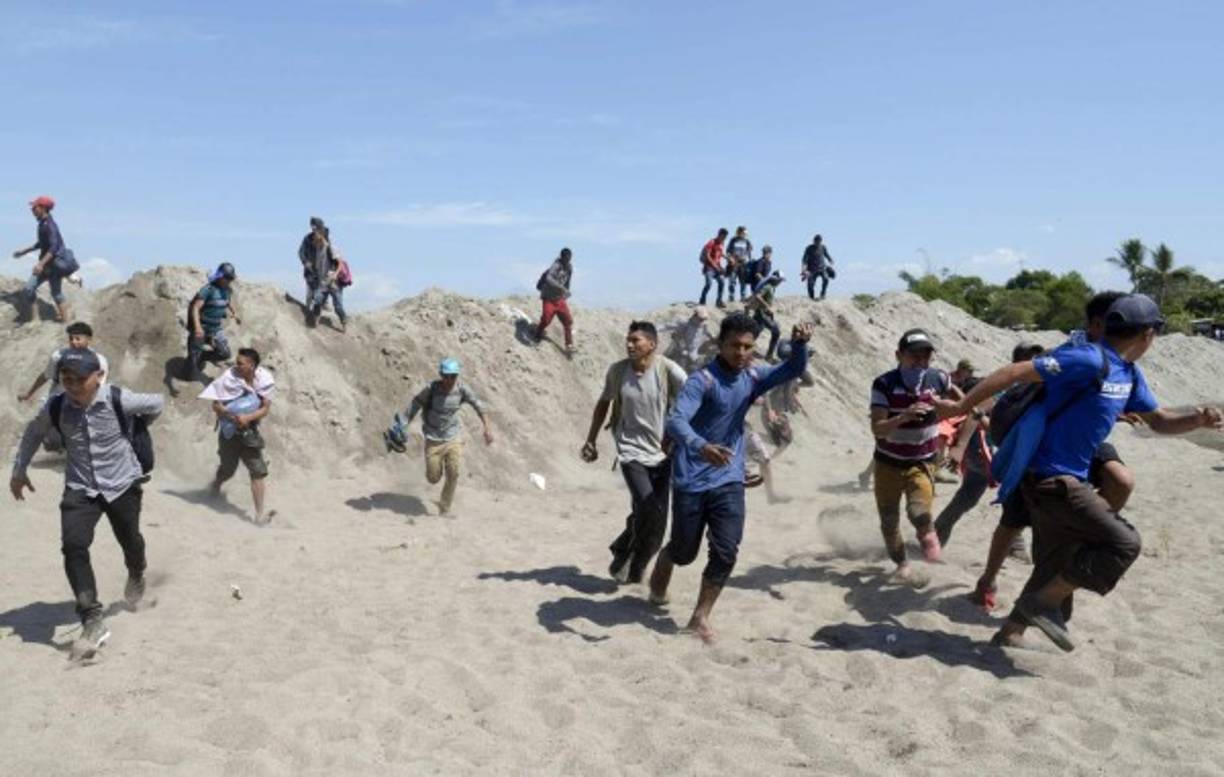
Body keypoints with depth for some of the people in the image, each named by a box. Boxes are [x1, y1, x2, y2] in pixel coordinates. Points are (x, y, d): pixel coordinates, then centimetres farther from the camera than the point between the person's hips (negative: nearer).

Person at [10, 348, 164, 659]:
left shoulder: (120, 400, -22)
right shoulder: (55, 409, -13)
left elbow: (157, 403, -1)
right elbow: (33, 433, 10)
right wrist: (19, 471, 17)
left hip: (122, 484, -1)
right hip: (80, 488, 1)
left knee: (130, 541, 16)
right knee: (73, 546, -18)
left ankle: (136, 576, 53)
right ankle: (92, 621, -14)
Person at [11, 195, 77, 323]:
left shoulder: (49, 225, -18)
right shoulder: (42, 224, 11)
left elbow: (54, 247, -26)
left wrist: (41, 263, -30)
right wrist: (24, 251, 30)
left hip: (55, 263, -9)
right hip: (47, 263, 9)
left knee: (56, 293, 0)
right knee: (29, 288, 4)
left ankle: (65, 321, 9)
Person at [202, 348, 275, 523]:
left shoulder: (263, 381, -9)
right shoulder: (229, 378, -15)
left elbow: (265, 409, -9)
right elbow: (216, 406, -13)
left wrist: (248, 417, -26)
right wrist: (234, 417, -28)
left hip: (249, 431, 1)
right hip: (229, 431, -1)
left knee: (259, 472, -6)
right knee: (228, 469, 15)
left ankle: (260, 514, 1)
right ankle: (216, 483, 53)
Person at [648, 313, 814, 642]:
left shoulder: (752, 378, 3)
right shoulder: (702, 380, -18)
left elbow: (793, 370, -4)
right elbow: (675, 421, -31)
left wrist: (799, 344, -26)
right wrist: (701, 447, -51)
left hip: (729, 482, 4)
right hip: (691, 482, -4)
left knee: (726, 553, -5)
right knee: (684, 551, 11)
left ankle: (700, 617, 13)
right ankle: (657, 585, 45)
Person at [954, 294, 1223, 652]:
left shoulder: (1130, 374, 10)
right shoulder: (1089, 360, -20)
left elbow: (1158, 420, 22)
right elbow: (1014, 373, -22)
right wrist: (962, 408, -20)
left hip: (1065, 481, 10)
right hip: (1051, 479, -10)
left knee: (1055, 568, 15)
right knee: (1123, 544, -8)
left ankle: (1010, 632, 25)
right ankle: (1043, 603, -2)